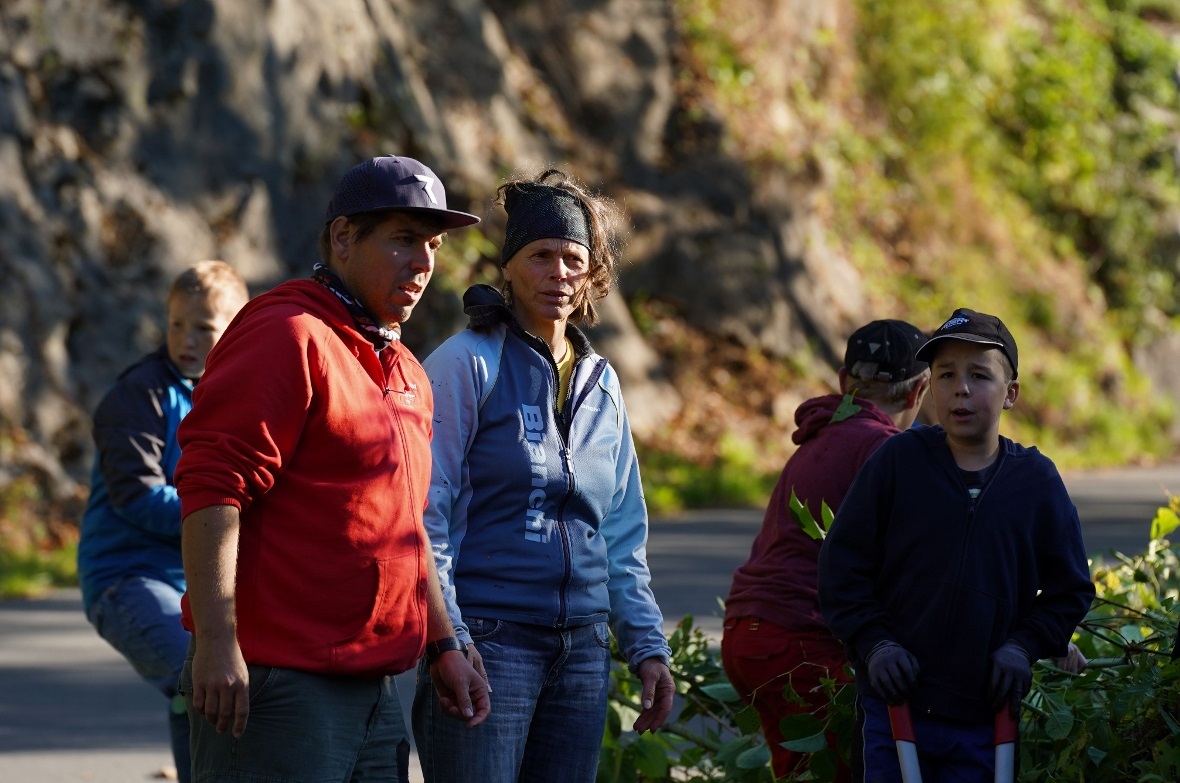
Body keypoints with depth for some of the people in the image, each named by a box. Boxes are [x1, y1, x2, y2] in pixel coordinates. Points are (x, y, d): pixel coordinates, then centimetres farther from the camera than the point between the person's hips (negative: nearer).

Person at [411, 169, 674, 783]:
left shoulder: (601, 383, 16)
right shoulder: (469, 363, -3)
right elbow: (426, 515, -8)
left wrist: (646, 646, 13)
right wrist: (447, 640, -16)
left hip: (582, 650, 6)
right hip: (486, 641, -6)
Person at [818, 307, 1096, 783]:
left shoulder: (1036, 480, 1)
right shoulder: (899, 459, -2)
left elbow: (1070, 590, 10)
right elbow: (842, 563, 2)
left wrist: (1023, 645, -5)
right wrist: (873, 642, -9)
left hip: (986, 721, 1)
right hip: (893, 705, -1)